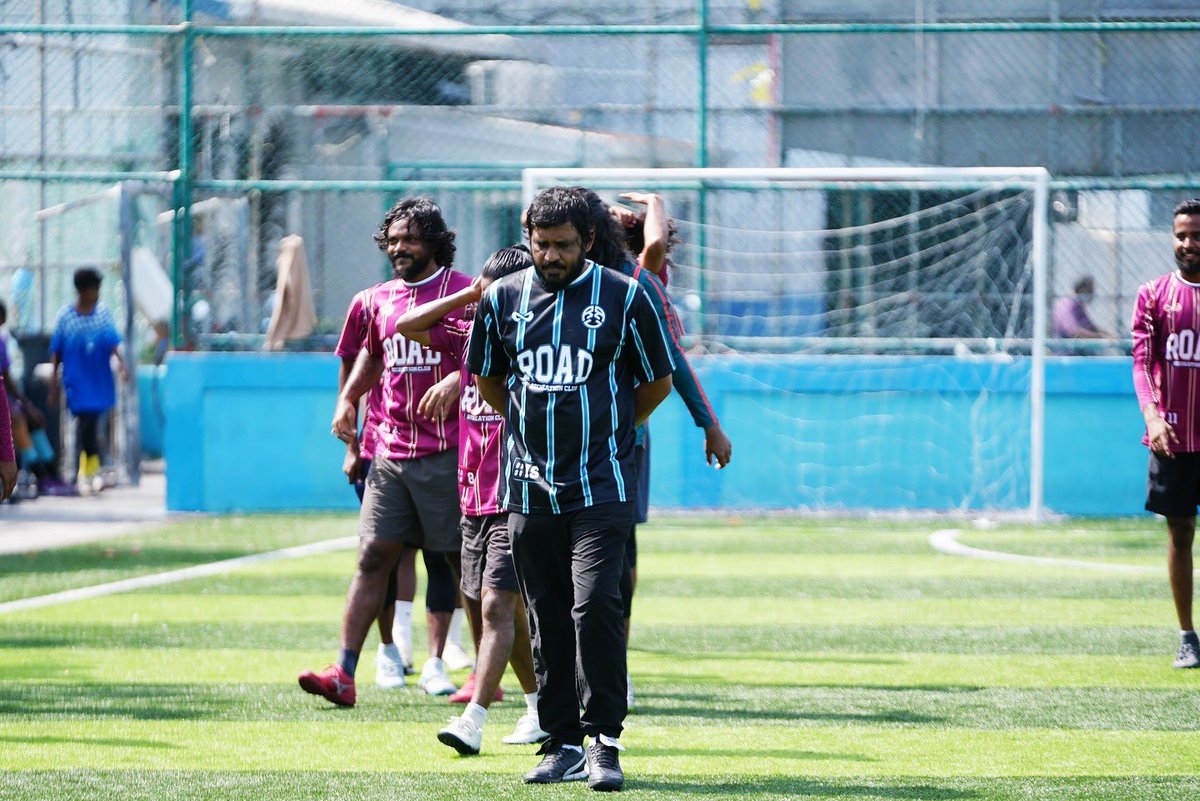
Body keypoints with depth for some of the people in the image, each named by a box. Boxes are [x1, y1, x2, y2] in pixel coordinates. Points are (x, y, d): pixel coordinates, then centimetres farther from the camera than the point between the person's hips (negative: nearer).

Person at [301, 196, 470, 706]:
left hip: (446, 450, -5)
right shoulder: (382, 299, 14)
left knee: (464, 562, 2)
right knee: (373, 557, -1)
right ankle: (344, 672, -5)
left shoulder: (463, 292, -4)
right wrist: (348, 399, 17)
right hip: (391, 450, 5)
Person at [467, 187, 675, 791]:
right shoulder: (502, 298, 5)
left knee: (595, 606, -15)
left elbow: (658, 380, 9)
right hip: (529, 487, 3)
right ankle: (563, 745, 13)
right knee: (547, 620, 6)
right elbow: (487, 380, 20)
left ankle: (605, 742, -10)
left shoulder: (624, 298, -2)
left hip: (602, 489, -3)